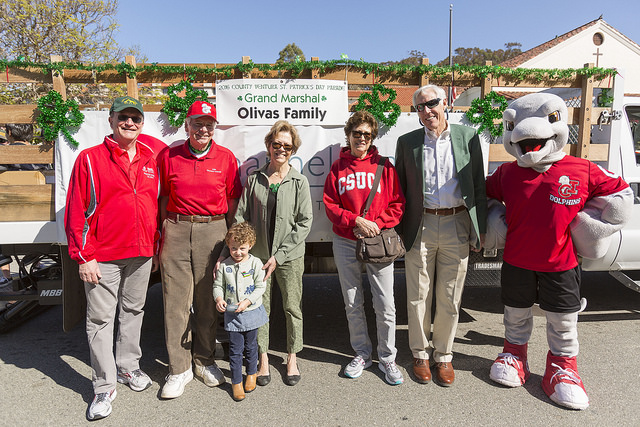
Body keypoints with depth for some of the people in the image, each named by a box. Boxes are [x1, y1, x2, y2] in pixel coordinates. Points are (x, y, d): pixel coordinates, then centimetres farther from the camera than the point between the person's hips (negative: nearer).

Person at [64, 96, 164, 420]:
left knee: (133, 311, 17)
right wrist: (83, 256, -10)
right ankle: (104, 386, 18)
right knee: (101, 319, 3)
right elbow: (76, 211, -7)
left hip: (142, 254, 4)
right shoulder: (90, 159, -5)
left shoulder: (150, 159, 7)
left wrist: (155, 244, 12)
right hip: (103, 257, -4)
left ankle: (128, 366, 36)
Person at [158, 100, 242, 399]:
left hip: (213, 231, 0)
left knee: (208, 299, 8)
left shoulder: (226, 158, 5)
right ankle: (179, 368, 16)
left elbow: (233, 201, 7)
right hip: (176, 230, 1)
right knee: (175, 299, 2)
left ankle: (204, 361, 26)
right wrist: (163, 231, 10)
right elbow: (164, 197, 13)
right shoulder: (168, 156, 7)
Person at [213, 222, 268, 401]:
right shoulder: (224, 265, -3)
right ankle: (236, 381, 19)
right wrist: (219, 299, -15)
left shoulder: (255, 263, -8)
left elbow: (261, 287, -8)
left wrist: (247, 301, -18)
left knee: (251, 346, 15)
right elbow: (218, 285, 5)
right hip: (232, 314, 1)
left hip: (252, 312, 0)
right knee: (235, 349, 4)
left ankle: (252, 373, 38)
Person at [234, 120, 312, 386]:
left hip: (290, 257, -1)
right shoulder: (254, 179, 4)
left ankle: (292, 358, 29)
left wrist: (279, 255, -11)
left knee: (292, 307, 9)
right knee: (260, 307, 8)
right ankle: (263, 359, 27)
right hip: (258, 255, 1)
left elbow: (305, 222, -6)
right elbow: (241, 217, 4)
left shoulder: (299, 182, -2)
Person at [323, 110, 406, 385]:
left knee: (385, 305, -1)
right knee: (352, 304, 11)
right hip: (345, 243, 1)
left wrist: (377, 224, -13)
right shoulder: (338, 168, 6)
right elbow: (330, 205, 1)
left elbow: (397, 204, 2)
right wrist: (356, 221, -13)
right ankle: (362, 354, 29)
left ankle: (387, 358, 19)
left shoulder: (384, 166, 4)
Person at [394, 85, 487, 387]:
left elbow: (479, 186, 5)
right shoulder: (407, 142, 4)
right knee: (418, 297, 9)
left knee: (449, 299, 9)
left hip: (456, 226, 0)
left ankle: (443, 356, 28)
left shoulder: (467, 137, 3)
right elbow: (399, 189, 7)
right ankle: (420, 354, 28)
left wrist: (480, 229, 3)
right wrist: (398, 230, 3)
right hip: (420, 228, 0)